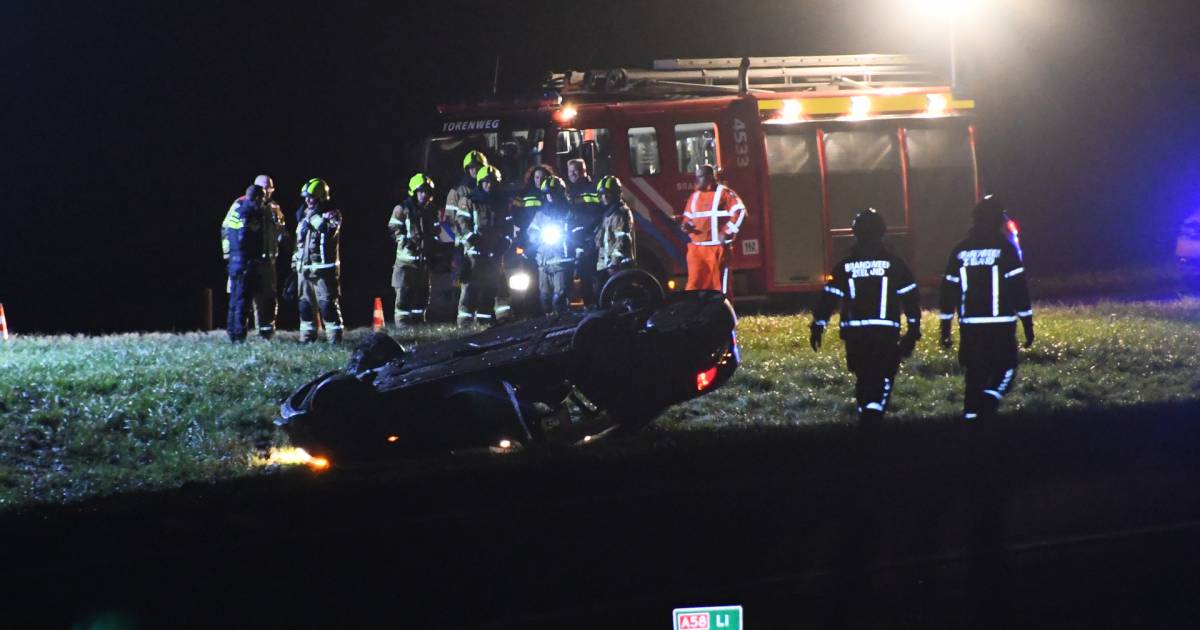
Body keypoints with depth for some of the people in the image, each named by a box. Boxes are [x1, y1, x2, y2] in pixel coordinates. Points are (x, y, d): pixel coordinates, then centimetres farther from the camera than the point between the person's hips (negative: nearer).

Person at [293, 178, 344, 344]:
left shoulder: (332, 214, -3)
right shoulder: (305, 215, 19)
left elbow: (329, 231, -23)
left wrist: (314, 217, -19)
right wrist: (295, 262, 21)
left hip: (324, 266, -7)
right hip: (305, 267, 7)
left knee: (327, 303, -10)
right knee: (306, 303, 9)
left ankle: (335, 336, -9)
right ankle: (307, 335, 15)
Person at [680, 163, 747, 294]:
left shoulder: (723, 193, -4)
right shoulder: (695, 196, 17)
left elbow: (740, 211, -12)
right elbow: (688, 216, 26)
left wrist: (728, 231, -16)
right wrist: (686, 225, 2)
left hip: (717, 248, -6)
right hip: (696, 248, 6)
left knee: (720, 287, -1)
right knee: (694, 285, 1)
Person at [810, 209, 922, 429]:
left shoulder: (846, 265, 6)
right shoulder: (893, 263, 1)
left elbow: (829, 298, 4)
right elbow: (911, 297, 0)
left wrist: (817, 327, 11)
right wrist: (913, 332, 5)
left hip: (854, 332, 3)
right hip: (886, 333, -3)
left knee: (863, 378, 17)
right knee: (883, 379, -2)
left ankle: (865, 420, 24)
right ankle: (871, 420, -22)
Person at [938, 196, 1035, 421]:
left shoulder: (960, 251, 6)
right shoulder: (1005, 248, -6)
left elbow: (948, 291, 8)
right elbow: (1019, 290, -7)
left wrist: (945, 330, 14)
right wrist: (1028, 325, -1)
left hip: (970, 326, 4)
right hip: (1001, 325, -4)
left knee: (975, 374, 12)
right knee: (1005, 369, 7)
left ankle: (971, 414, 10)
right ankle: (987, 403, -15)